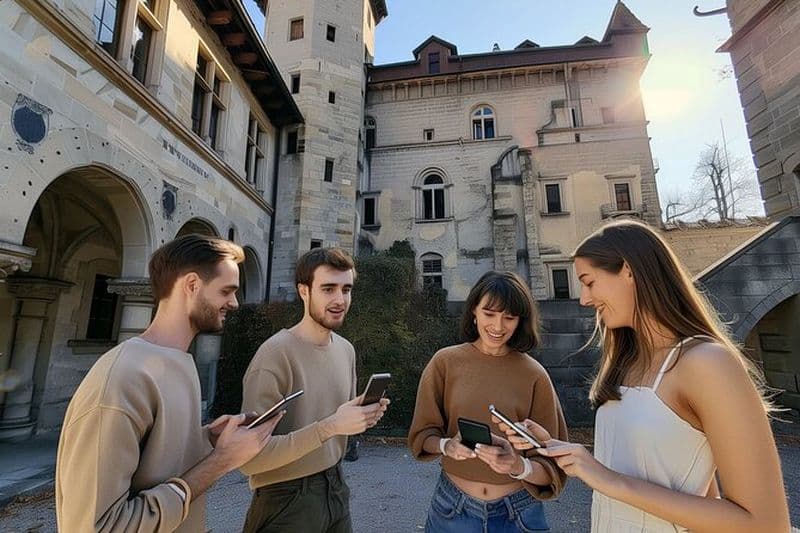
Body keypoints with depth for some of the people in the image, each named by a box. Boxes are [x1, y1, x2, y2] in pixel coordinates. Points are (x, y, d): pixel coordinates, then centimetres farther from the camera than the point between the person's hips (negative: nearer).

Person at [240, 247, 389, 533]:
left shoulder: (346, 349, 0)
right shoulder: (276, 353, -23)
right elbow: (251, 458, -24)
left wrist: (366, 415, -9)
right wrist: (329, 426, -29)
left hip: (336, 487, 7)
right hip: (287, 499, -6)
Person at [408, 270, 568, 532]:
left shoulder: (535, 374, -12)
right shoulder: (445, 362, -11)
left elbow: (553, 467, -8)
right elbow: (422, 435, -4)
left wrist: (519, 466, -28)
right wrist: (446, 445, -24)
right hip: (452, 506, 1)